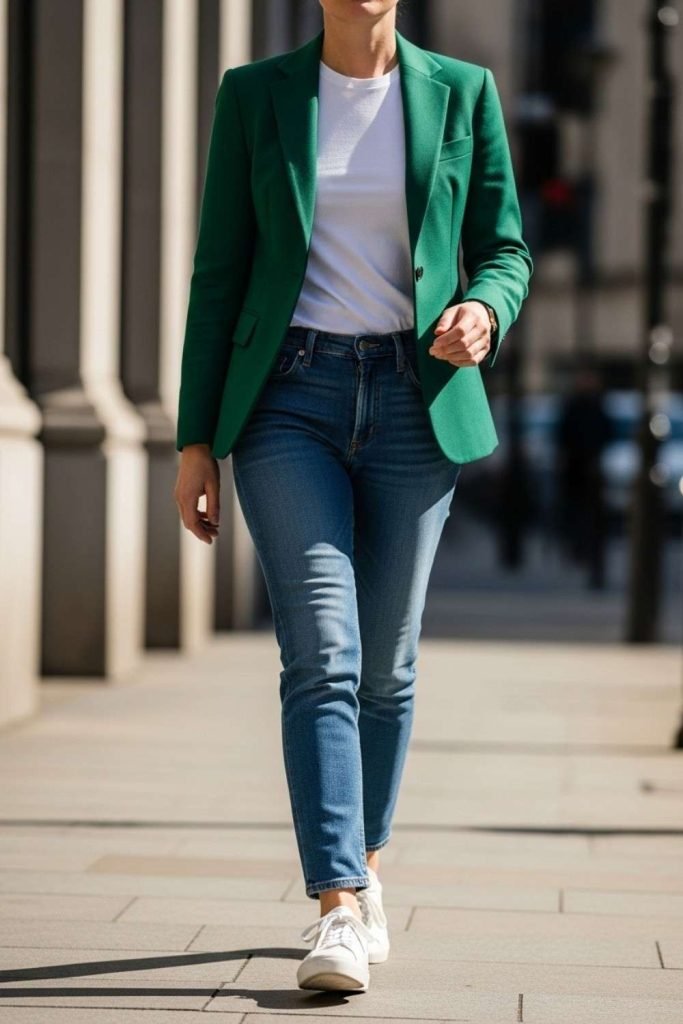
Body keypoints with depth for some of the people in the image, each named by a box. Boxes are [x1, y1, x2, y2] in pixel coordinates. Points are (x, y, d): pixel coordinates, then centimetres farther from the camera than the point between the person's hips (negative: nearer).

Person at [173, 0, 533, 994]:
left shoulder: (461, 93, 5)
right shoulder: (255, 94, 4)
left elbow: (504, 252, 8)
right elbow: (220, 269, 4)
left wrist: (483, 312, -16)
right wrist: (196, 437, 0)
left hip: (413, 400, 1)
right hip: (289, 397, -1)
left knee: (386, 663, 7)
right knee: (322, 653, -14)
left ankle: (364, 867, 28)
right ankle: (338, 910, -17)